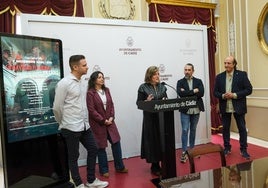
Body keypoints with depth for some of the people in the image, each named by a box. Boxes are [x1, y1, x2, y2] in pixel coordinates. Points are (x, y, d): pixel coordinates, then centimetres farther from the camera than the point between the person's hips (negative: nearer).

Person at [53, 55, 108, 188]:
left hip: (85, 126, 8)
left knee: (93, 149, 14)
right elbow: (57, 107, -12)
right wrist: (64, 124, 1)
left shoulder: (83, 83, 8)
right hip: (71, 128, -8)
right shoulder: (64, 83, -15)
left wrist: (85, 121, 12)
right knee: (74, 156, 8)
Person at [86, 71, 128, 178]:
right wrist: (103, 120, -14)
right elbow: (91, 110, -15)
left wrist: (111, 117, -5)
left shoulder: (106, 90, 9)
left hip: (109, 121, 6)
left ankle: (119, 167, 22)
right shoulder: (90, 93, -11)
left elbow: (111, 105, 8)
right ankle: (104, 170, 22)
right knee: (101, 146, 6)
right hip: (98, 123, -5)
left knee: (116, 142, 6)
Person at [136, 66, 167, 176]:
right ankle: (154, 166, 17)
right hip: (150, 118, -4)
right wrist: (147, 101, -21)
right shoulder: (143, 87, -3)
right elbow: (138, 103, -4)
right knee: (152, 140, 2)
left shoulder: (162, 86, 11)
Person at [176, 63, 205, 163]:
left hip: (196, 109, 2)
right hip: (185, 110, -2)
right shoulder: (180, 82, 2)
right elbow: (180, 93, -15)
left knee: (193, 130, 13)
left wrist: (187, 93, -13)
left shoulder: (198, 81, 7)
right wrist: (194, 91, -12)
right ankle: (184, 152, 2)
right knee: (185, 130, -5)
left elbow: (201, 93, -9)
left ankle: (192, 149, 25)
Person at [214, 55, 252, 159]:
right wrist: (223, 96, -16)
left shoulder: (242, 75, -3)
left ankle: (243, 150, 20)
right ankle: (227, 148, 27)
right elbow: (215, 92, 5)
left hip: (238, 107, -2)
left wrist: (234, 95, -18)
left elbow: (249, 89, -7)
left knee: (242, 128, 6)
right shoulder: (219, 77, 4)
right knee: (225, 128, 11)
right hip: (225, 108, 2)